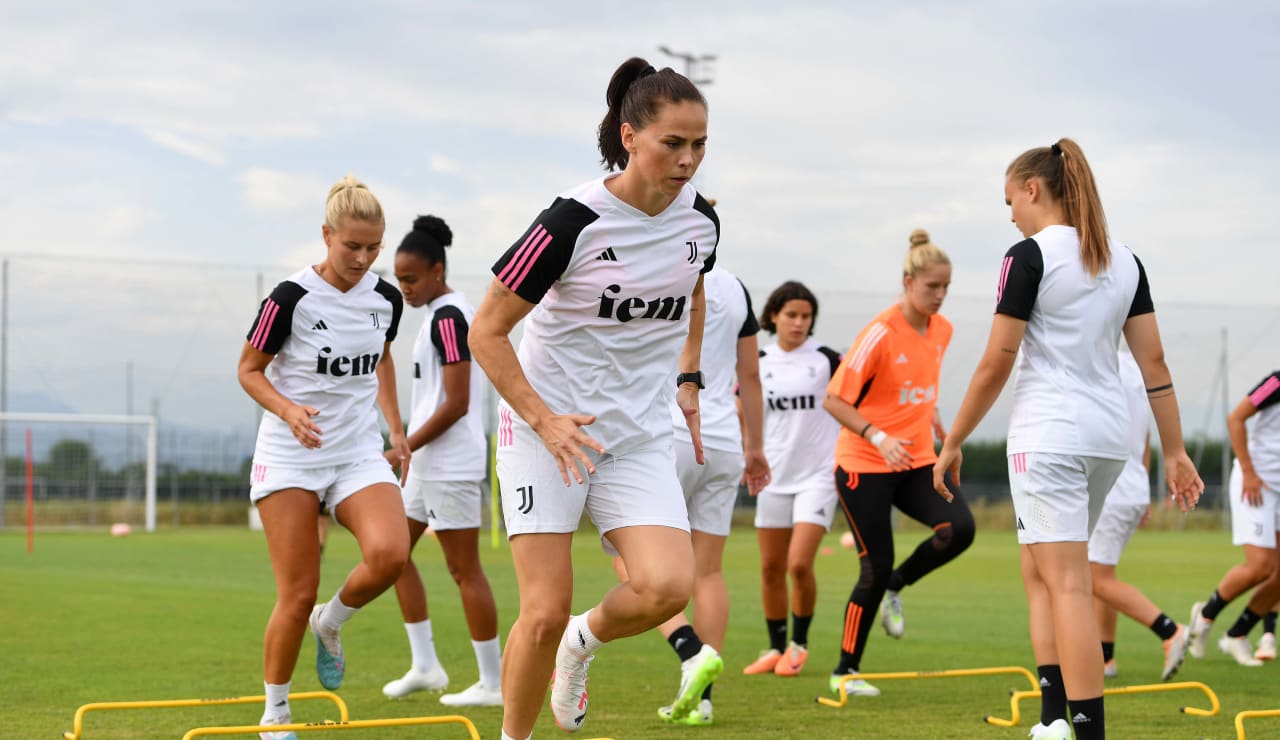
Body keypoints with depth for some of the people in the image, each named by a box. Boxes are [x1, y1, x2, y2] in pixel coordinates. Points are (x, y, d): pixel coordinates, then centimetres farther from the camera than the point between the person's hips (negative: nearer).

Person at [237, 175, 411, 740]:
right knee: (298, 593, -6)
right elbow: (249, 370, -4)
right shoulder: (292, 298, -13)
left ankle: (329, 624, 6)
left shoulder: (386, 298, 2)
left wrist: (396, 430, 16)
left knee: (390, 554, -24)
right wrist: (289, 410, -22)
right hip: (290, 457, -4)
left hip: (359, 454, 4)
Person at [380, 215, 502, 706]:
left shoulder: (447, 317, -16)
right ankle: (425, 665, 15)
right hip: (432, 463, 11)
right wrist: (411, 449, 20)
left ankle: (492, 683, 1)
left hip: (449, 464, -11)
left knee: (464, 569, -5)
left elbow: (456, 404, -21)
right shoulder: (450, 312, 14)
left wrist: (403, 449, -16)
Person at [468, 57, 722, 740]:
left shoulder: (700, 218, -1)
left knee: (667, 587, -18)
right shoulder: (574, 220, -17)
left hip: (641, 434, 4)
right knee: (545, 611, -9)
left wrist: (687, 380, 15)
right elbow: (485, 332, -12)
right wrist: (544, 420, -20)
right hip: (544, 427, -4)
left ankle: (583, 642, 14)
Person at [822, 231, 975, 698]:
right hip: (864, 465, -6)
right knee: (876, 568, -5)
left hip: (916, 462, 6)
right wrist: (880, 438, -25)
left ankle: (895, 587, 8)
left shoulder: (942, 330, 4)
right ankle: (845, 671, 11)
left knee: (959, 528, -20)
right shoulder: (880, 334, -17)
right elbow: (834, 400, -16)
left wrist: (934, 420, 13)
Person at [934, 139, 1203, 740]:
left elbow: (995, 364, -9)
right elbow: (1154, 361, 10)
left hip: (1048, 435, -7)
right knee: (1039, 575, 17)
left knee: (1066, 584, -9)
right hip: (1108, 437, 7)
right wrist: (1175, 452, 13)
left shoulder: (1030, 255, -8)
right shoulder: (1124, 261, 11)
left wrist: (952, 443, 0)